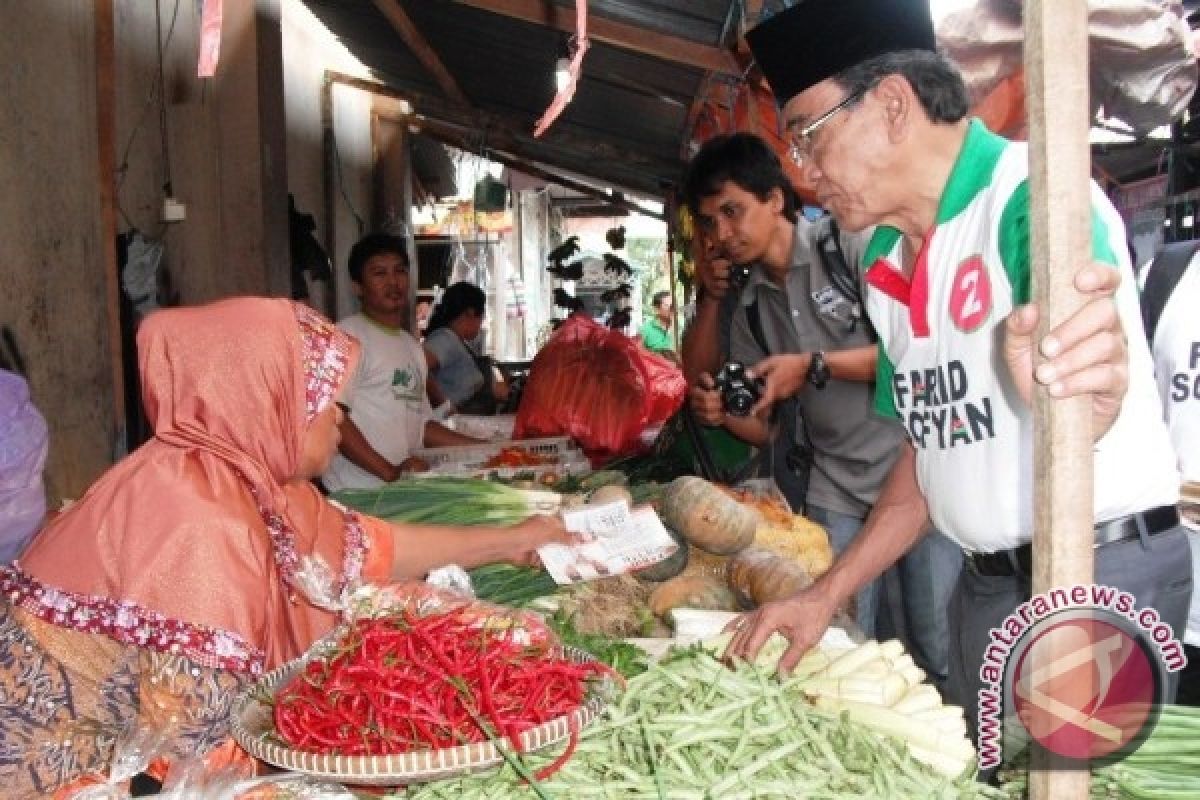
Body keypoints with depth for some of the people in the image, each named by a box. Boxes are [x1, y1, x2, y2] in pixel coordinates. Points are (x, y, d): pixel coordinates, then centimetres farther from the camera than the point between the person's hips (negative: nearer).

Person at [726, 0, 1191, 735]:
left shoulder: (1033, 193, -16)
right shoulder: (886, 265, 8)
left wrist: (1080, 392, -58)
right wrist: (826, 597, 9)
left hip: (1102, 570, -7)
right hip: (986, 584, 8)